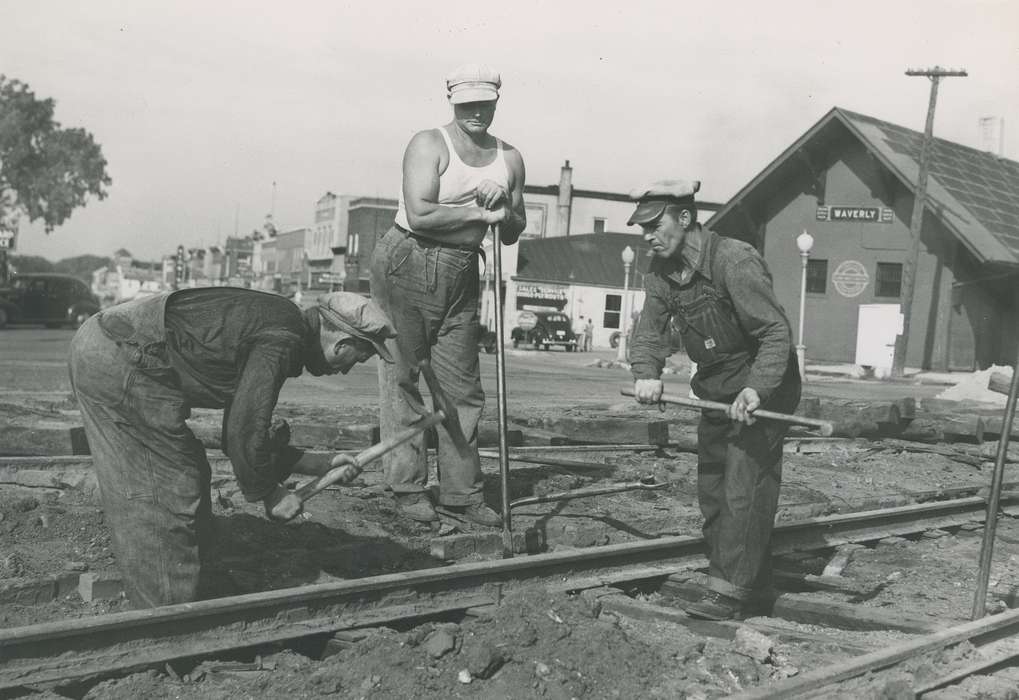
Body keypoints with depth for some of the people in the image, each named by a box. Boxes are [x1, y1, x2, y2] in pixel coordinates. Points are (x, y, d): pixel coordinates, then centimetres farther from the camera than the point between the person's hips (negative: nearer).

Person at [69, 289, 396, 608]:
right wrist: (270, 494, 0)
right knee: (165, 494, -4)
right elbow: (246, 431, -16)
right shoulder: (282, 341, -13)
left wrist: (322, 466, 25)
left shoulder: (271, 322, 17)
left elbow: (239, 428, 23)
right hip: (119, 361, -11)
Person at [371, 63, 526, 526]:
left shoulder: (510, 159, 11)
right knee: (403, 379, -2)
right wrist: (479, 212, -14)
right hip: (406, 263, -5)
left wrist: (505, 213, -6)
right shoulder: (429, 145, -7)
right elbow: (419, 215, -20)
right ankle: (407, 488, 6)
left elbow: (513, 235, 16)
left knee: (463, 387, 5)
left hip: (461, 274, 6)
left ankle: (461, 493, 12)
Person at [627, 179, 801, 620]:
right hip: (714, 390, 9)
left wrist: (756, 388, -39)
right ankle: (751, 585, 24)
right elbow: (650, 331, -7)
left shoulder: (735, 261, -24)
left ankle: (731, 589, -6)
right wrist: (646, 374, -27)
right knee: (711, 488, 12)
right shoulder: (661, 272, 0)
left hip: (762, 388, -8)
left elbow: (777, 332, -27)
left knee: (744, 485, -12)